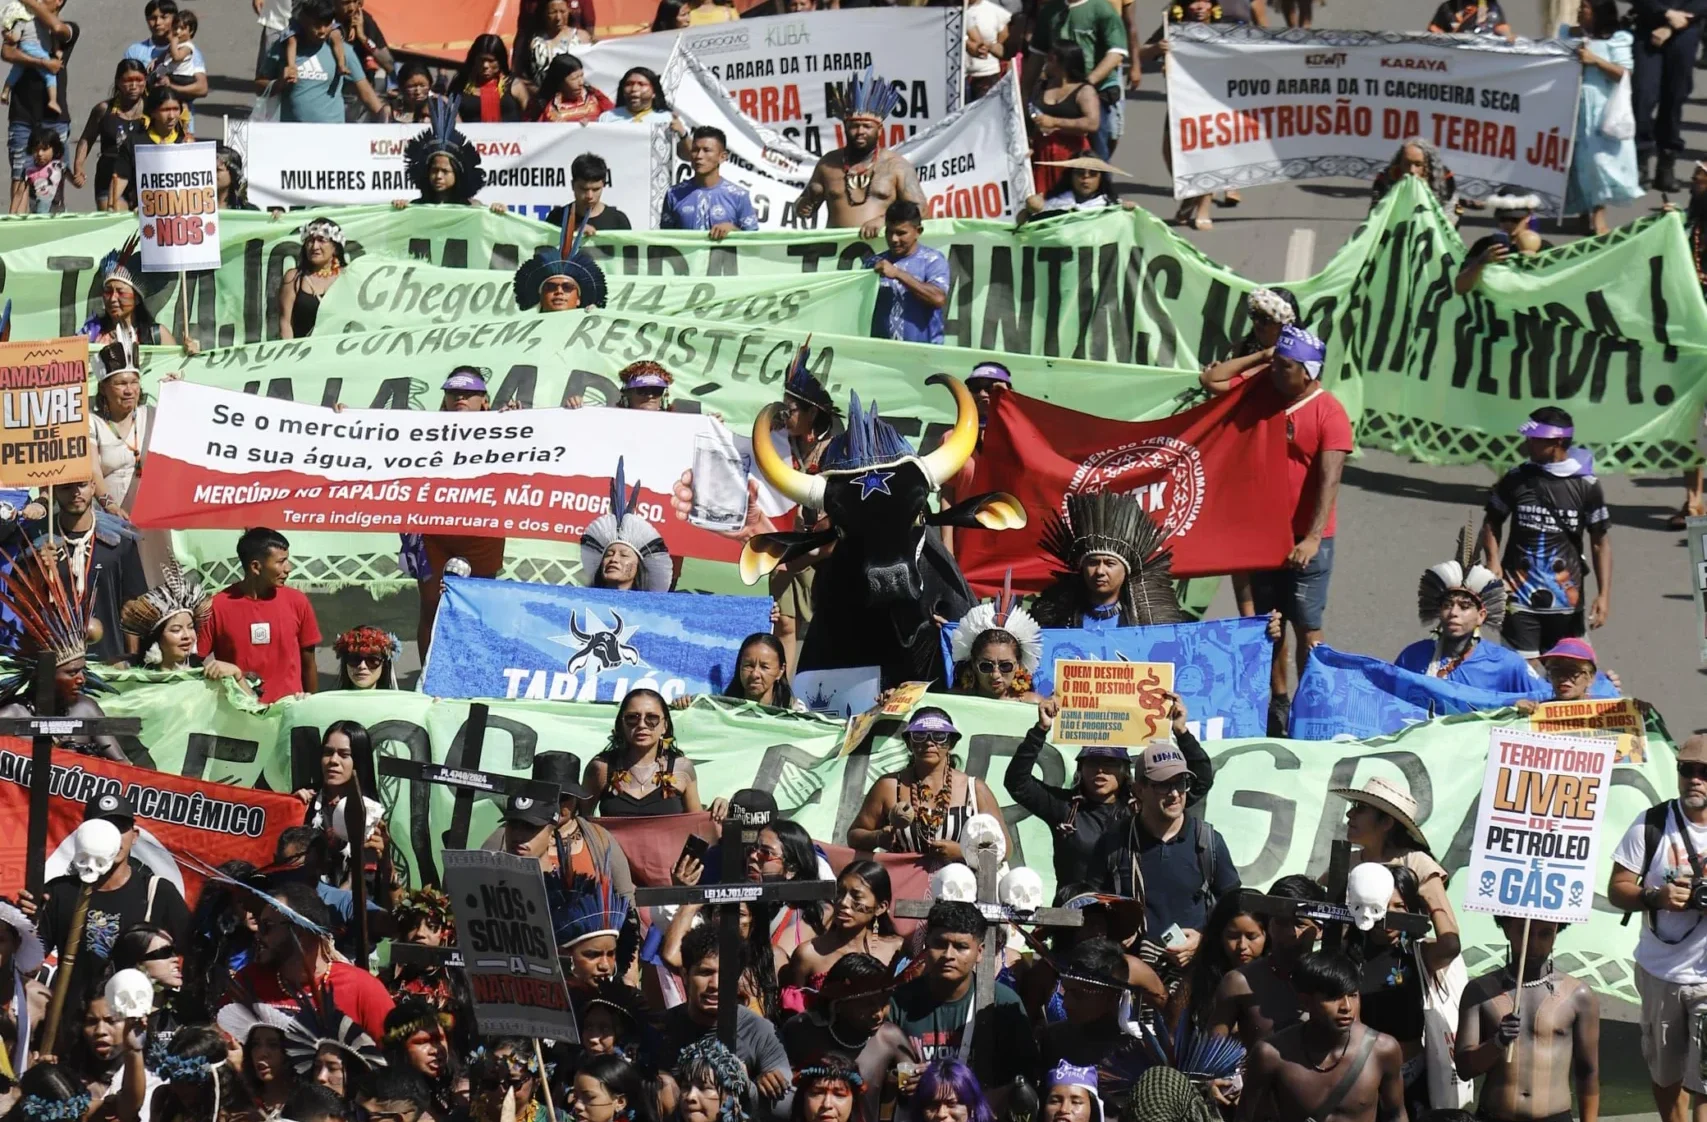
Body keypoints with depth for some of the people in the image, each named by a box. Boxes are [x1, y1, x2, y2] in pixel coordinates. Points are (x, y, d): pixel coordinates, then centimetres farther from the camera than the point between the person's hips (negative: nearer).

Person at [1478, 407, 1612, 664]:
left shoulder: (1585, 486, -3)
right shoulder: (1517, 479, 1)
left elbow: (1600, 541, 1)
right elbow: (1492, 522, 13)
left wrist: (1604, 594, -6)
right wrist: (1493, 560, -5)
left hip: (1566, 603, 0)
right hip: (1520, 598, 0)